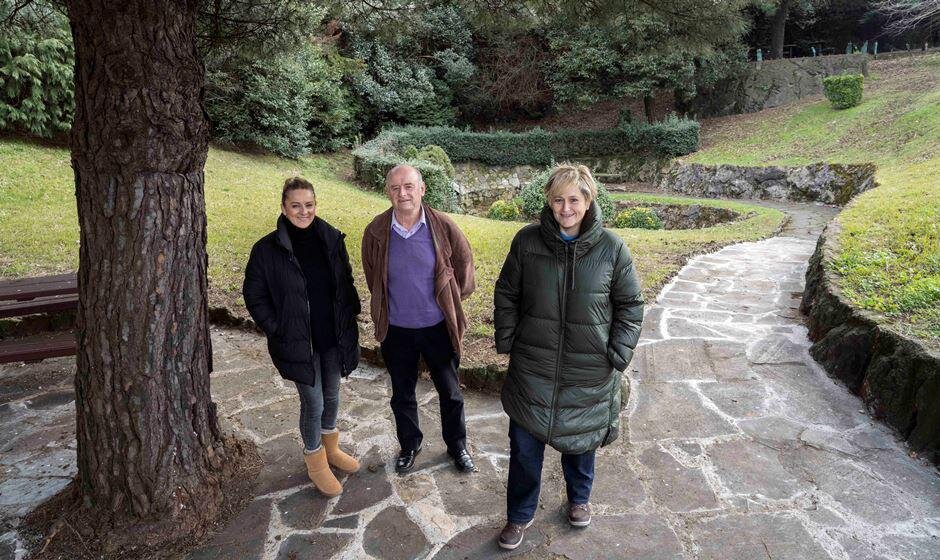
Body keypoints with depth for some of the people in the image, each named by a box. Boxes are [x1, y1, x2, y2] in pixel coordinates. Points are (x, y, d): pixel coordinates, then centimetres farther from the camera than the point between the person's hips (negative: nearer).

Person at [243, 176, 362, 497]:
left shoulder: (331, 239, -3)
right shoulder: (268, 249, -12)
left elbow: (346, 282, 8)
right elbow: (254, 295, -5)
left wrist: (349, 317, 2)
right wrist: (277, 330, -9)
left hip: (334, 337, 4)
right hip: (298, 342, -4)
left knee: (332, 396, 19)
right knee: (313, 403, 5)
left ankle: (330, 448, 43)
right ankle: (315, 462, 29)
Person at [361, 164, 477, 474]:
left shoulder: (443, 226, -15)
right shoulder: (376, 232, -11)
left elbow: (464, 265, 1)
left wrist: (449, 300, 8)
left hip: (438, 326, -1)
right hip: (396, 329, 1)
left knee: (450, 392, 15)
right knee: (402, 394, 19)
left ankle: (457, 445, 39)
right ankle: (409, 445, 43)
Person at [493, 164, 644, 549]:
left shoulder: (611, 247, -9)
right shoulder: (527, 241, -7)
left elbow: (631, 305, -1)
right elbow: (506, 294, 3)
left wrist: (617, 355, -6)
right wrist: (506, 341, -1)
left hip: (588, 373, 0)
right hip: (532, 369, 1)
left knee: (581, 440, 20)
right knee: (524, 446, 11)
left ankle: (579, 498, 49)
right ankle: (520, 515, 35)